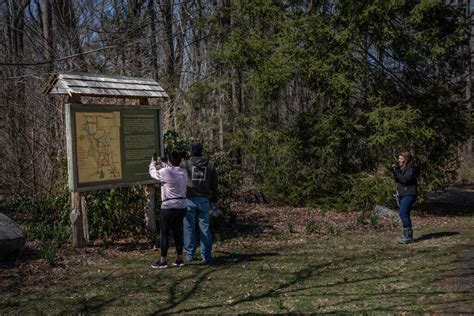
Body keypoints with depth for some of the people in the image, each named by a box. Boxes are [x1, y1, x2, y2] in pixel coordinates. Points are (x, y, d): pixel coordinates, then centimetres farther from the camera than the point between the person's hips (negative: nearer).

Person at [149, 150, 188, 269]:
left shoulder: (166, 172, -15)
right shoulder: (184, 172, 5)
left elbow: (153, 173, 3)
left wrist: (153, 163, 22)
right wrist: (160, 163, 33)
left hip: (169, 207, -6)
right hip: (182, 207, 7)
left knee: (164, 234, 4)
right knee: (178, 232, 14)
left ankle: (163, 261, 10)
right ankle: (180, 259, 19)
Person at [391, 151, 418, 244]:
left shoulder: (411, 168, -12)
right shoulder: (402, 168, 15)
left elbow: (405, 179, -23)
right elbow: (397, 180, 15)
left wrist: (397, 171, -20)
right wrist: (394, 171, 1)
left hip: (409, 194, -10)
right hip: (402, 194, 10)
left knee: (403, 213, -17)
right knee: (405, 214, 13)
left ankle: (409, 236, -14)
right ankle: (407, 235, 21)